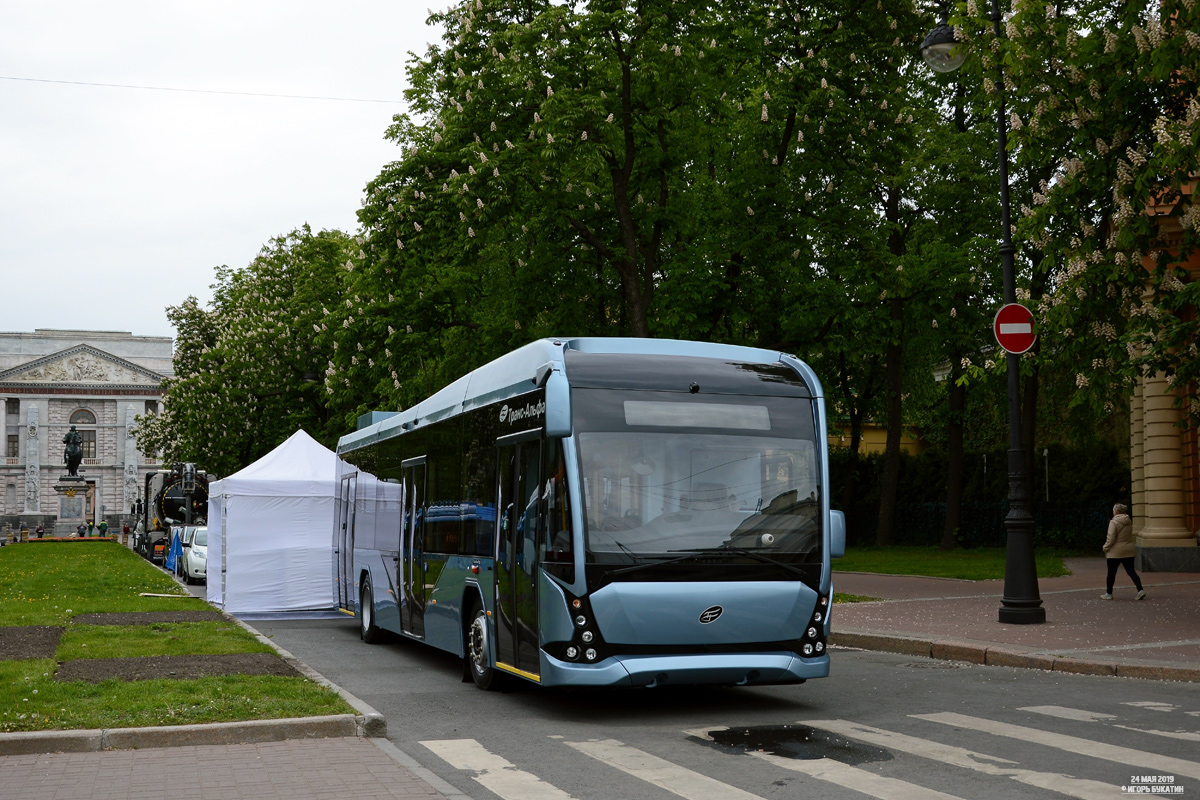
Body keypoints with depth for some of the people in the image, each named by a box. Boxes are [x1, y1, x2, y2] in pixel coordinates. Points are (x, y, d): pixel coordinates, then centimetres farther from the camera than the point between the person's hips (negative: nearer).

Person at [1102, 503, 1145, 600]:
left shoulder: (1114, 522, -15)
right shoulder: (1129, 522, 7)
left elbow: (1111, 538, -19)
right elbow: (1130, 536, 15)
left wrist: (1105, 548, -5)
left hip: (1116, 551, -6)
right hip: (1129, 551, 6)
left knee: (1111, 572, 6)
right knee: (1131, 571, 7)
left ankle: (1108, 593, 14)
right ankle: (1140, 590, -6)